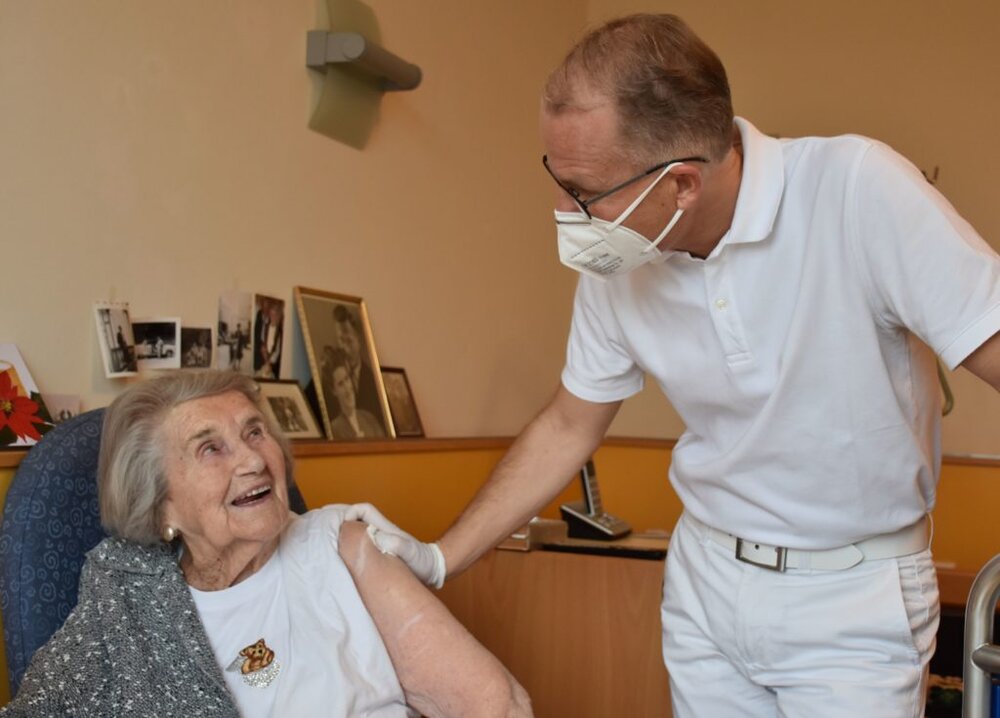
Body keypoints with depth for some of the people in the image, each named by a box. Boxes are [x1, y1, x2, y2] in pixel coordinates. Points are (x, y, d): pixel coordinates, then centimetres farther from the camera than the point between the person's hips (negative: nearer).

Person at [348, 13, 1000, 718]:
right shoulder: (615, 264, -8)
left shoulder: (857, 190, -25)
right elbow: (569, 427, 5)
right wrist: (436, 560, 1)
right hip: (707, 579, 4)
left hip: (855, 596, -4)